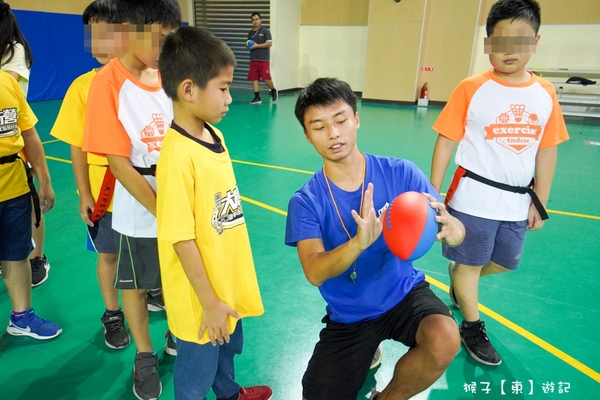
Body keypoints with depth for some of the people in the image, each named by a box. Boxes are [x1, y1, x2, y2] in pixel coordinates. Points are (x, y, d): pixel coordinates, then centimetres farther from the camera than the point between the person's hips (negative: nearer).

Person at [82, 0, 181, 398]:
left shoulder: (165, 73, -1)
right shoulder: (108, 83, -16)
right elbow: (119, 163, -16)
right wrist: (161, 211, -17)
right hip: (139, 212, -4)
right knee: (135, 286, 16)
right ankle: (145, 357, 37)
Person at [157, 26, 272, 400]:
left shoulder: (214, 135, -2)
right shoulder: (177, 155, -28)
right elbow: (181, 239, -24)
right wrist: (209, 303, -15)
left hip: (229, 282, 8)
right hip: (201, 298, -8)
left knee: (229, 348, 32)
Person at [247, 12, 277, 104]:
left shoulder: (265, 31, -2)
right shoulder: (250, 32, 15)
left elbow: (269, 44, -12)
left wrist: (257, 45, -16)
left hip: (263, 59, -5)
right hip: (253, 60, 6)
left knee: (266, 79, -6)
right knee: (254, 79, 1)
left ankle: (274, 91, 21)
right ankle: (257, 98, 7)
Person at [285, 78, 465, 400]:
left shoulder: (400, 173, -12)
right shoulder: (306, 202, -13)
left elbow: (456, 230, -11)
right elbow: (314, 273, -25)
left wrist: (450, 230, -37)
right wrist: (359, 243, -45)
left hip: (404, 293, 0)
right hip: (349, 316, 1)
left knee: (445, 340, -30)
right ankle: (365, 353, 33)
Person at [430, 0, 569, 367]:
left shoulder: (545, 93, 1)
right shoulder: (471, 89, -11)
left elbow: (547, 151, 6)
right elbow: (446, 142, -9)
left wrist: (540, 202, 7)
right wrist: (433, 193, -9)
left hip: (516, 202, 5)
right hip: (473, 199, -4)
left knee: (505, 264, 19)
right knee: (470, 264, 9)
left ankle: (459, 277, 49)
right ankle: (473, 328, 30)